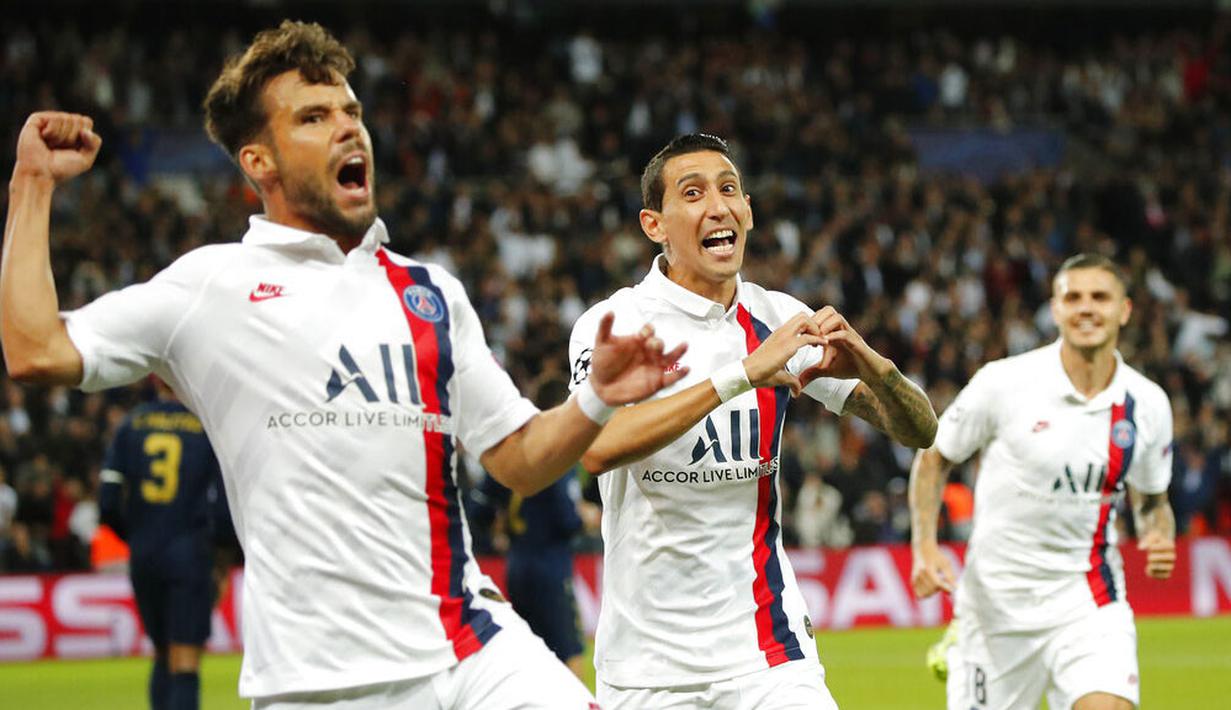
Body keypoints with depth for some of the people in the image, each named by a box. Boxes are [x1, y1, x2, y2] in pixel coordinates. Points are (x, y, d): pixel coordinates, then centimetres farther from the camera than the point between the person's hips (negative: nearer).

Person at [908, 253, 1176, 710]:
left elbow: (1151, 500, 15)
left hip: (1088, 602, 1)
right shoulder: (1004, 382, -10)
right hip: (996, 600, -1)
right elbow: (934, 458, 3)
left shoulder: (1147, 404, -1)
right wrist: (924, 547, -9)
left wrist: (1159, 536, -7)